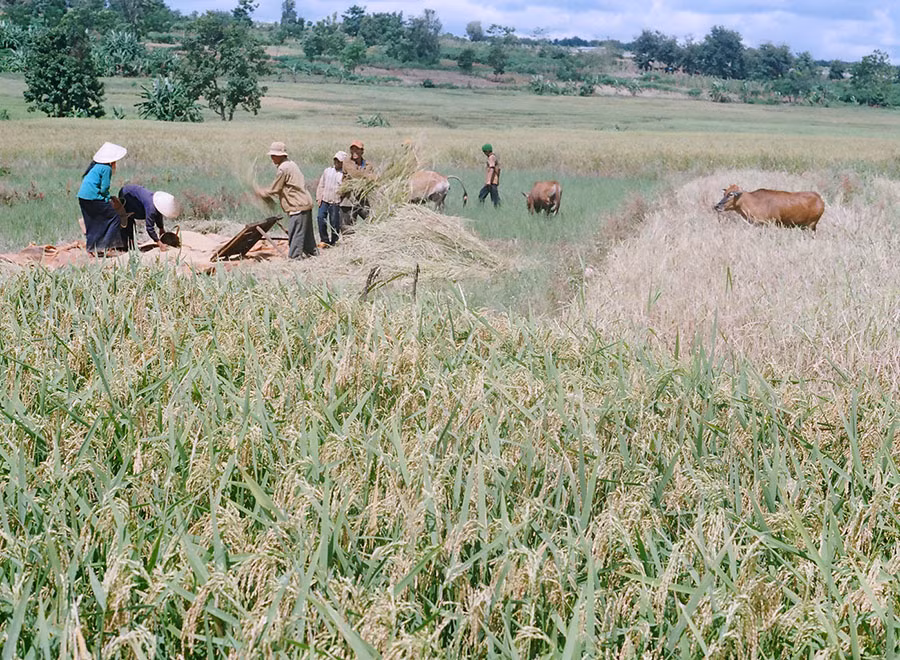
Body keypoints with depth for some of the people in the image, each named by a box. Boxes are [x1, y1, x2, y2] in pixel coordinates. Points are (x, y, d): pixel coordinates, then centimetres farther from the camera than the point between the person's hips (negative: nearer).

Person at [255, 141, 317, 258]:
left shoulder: (283, 169, -16)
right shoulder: (291, 164, 15)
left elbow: (273, 190, -9)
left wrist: (259, 192, 6)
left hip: (298, 206, -10)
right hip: (306, 203, 10)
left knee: (295, 233, -9)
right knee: (306, 231, 19)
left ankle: (295, 256, -11)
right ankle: (311, 251, 28)